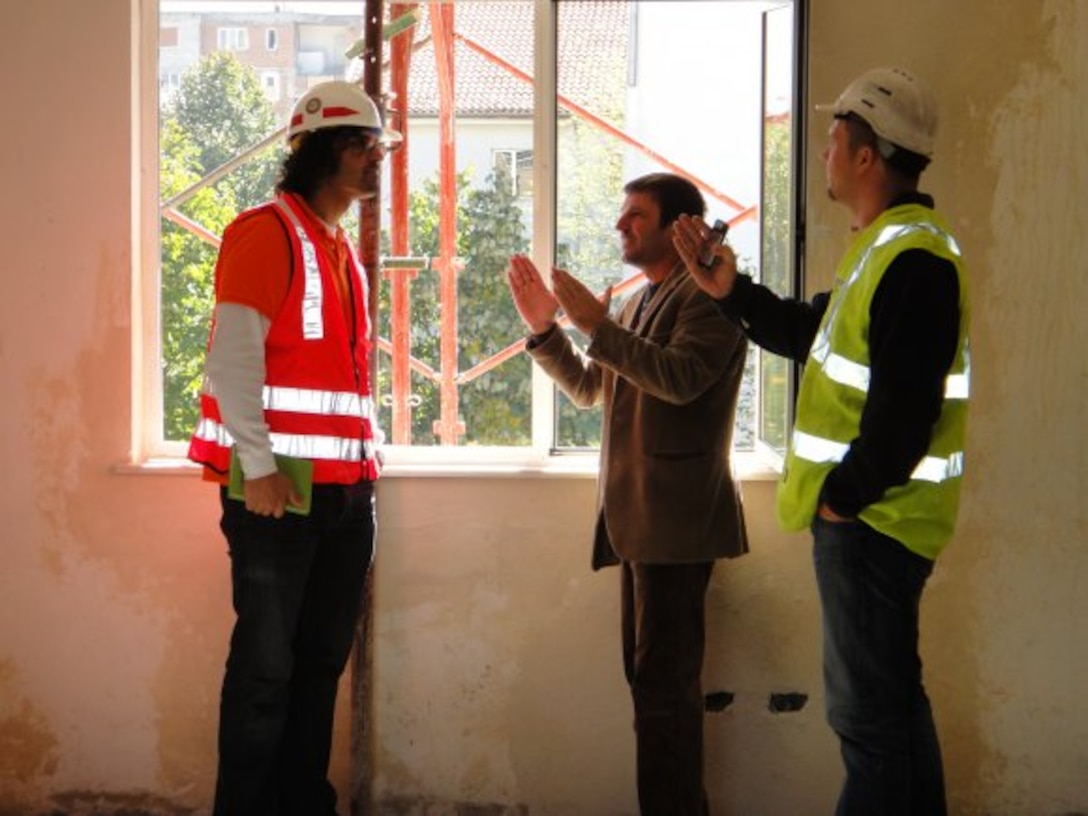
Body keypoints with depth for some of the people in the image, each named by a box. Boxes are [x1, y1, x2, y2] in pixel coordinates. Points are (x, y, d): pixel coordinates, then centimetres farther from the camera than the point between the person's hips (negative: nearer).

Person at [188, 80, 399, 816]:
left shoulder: (342, 250, 18)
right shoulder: (268, 231, -7)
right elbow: (232, 357, -15)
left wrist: (369, 448, 13)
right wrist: (258, 467, -19)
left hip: (346, 488, 8)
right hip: (280, 485, -8)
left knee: (322, 661, 10)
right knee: (267, 664, -3)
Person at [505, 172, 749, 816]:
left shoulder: (707, 293, -8)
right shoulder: (640, 303, 21)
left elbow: (683, 378, -23)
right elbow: (588, 388, 22)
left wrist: (598, 326, -23)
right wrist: (545, 329, 8)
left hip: (675, 516, -10)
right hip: (635, 516, 10)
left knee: (665, 683, -9)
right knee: (650, 676, 13)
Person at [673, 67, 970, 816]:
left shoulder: (913, 260, -21)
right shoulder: (883, 243, 13)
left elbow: (904, 410, -26)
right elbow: (812, 335, 21)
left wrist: (845, 494, -17)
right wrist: (731, 292, 11)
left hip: (873, 518, -11)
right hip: (871, 511, 11)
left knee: (867, 706, -2)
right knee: (893, 692, 19)